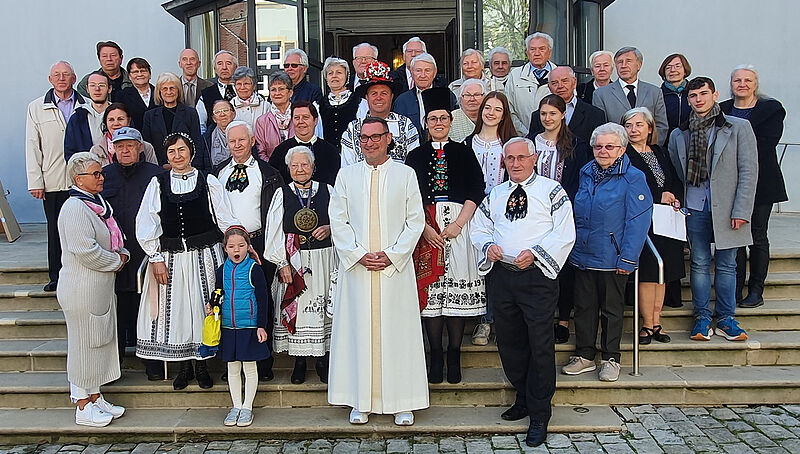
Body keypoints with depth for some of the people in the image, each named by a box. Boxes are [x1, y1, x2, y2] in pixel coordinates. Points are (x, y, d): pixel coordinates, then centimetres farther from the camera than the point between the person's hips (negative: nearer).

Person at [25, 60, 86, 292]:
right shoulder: (36, 108, 9)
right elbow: (32, 147, 6)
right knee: (55, 229, 7)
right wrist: (35, 182, -1)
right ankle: (57, 276, 18)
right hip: (52, 182, 1)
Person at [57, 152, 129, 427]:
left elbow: (115, 238, 21)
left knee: (101, 341, 16)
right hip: (82, 290, -9)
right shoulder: (75, 208, -18)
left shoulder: (99, 203, 12)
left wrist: (122, 255, 1)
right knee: (84, 344, 1)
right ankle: (83, 407, 14)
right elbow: (86, 251, -25)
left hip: (102, 288, 9)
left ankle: (95, 397, 29)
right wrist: (117, 261, -12)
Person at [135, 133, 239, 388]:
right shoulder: (158, 183, 4)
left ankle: (202, 364, 22)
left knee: (203, 308, 5)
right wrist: (156, 259, -4)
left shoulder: (208, 181, 2)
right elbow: (146, 225, 3)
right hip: (170, 258, 1)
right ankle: (184, 366, 23)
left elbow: (226, 219, 1)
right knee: (174, 309, 7)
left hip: (204, 256, -1)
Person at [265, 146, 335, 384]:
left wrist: (330, 229, -10)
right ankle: (299, 362, 14)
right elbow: (274, 232, 0)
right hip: (293, 262, 0)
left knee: (322, 309, 4)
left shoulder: (327, 191, 6)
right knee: (295, 309, 2)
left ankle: (322, 360, 16)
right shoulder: (281, 194, 4)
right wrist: (282, 263, -9)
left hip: (323, 260, 1)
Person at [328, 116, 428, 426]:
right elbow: (338, 220, 5)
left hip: (395, 267, -1)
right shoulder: (346, 175, 9)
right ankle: (360, 402, 14)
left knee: (398, 331, 2)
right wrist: (359, 254, -8)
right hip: (355, 265, 1)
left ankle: (402, 403, 13)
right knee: (357, 330, 3)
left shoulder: (405, 174, 6)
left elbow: (415, 220, 2)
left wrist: (392, 254, -9)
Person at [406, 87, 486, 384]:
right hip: (426, 228, 1)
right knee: (430, 290, 0)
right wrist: (425, 228, -9)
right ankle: (436, 357, 9)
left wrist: (458, 223, -11)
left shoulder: (463, 153, 11)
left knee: (458, 289, -2)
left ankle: (454, 356, 7)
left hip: (459, 226, 0)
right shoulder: (415, 156, 12)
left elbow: (477, 190, 2)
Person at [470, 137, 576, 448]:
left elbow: (564, 233, -4)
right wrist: (488, 245, -2)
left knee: (540, 346, -3)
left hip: (537, 276, -5)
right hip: (500, 275, 5)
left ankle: (539, 416, 9)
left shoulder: (552, 191, 3)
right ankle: (523, 399, 32)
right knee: (509, 343, 13)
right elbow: (479, 228, 20)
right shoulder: (494, 195, 17)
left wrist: (535, 253, -17)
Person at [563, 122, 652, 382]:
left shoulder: (633, 178, -9)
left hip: (612, 258, -5)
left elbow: (638, 221, -12)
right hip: (582, 254, 5)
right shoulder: (586, 173, 8)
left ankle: (610, 358, 23)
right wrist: (572, 244, 11)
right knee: (584, 306, 13)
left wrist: (628, 259, -16)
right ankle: (584, 355, 25)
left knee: (611, 309, 9)